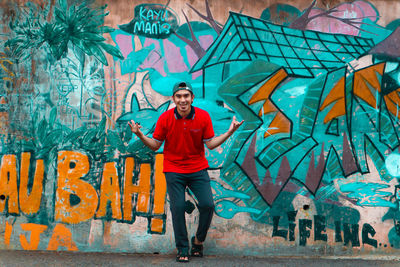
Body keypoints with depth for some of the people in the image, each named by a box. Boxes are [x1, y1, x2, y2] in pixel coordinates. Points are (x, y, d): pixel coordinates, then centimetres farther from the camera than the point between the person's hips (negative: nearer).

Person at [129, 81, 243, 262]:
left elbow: (210, 144, -2)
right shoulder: (165, 119, -8)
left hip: (198, 169, 1)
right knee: (177, 207, -6)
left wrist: (229, 132, -12)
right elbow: (155, 145, -1)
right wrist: (140, 135, -16)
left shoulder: (203, 117, -6)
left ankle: (198, 240, 16)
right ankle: (182, 249, 9)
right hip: (174, 170, -1)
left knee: (207, 205, -9)